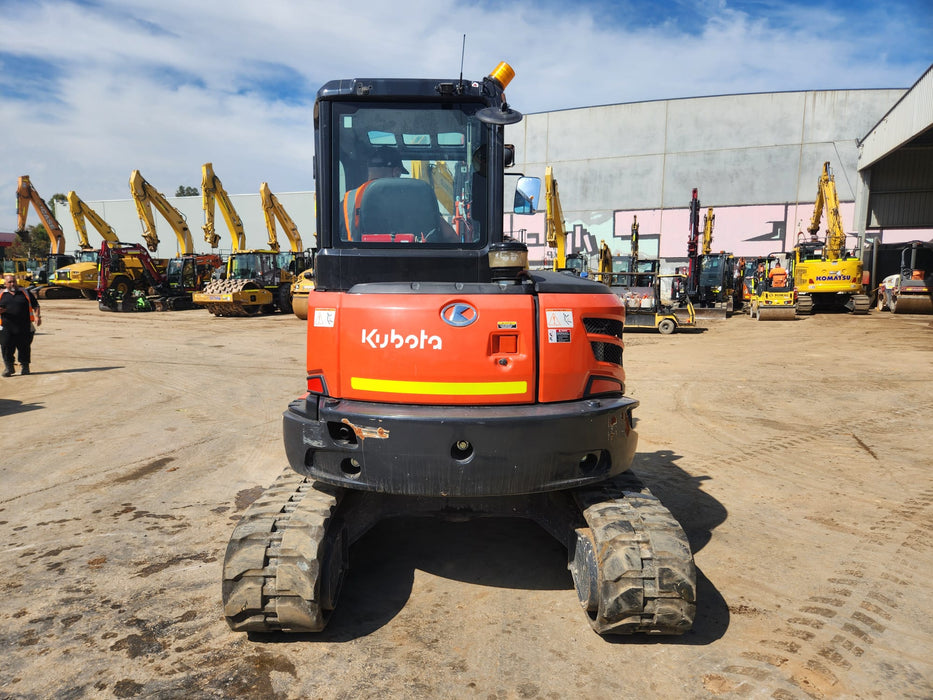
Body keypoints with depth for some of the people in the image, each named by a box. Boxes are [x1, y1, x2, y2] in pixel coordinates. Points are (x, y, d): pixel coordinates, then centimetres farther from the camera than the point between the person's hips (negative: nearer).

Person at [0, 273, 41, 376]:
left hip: (25, 328, 0)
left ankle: (24, 367, 17)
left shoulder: (25, 293, 10)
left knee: (24, 348, 4)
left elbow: (35, 306, 11)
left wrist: (37, 316, -5)